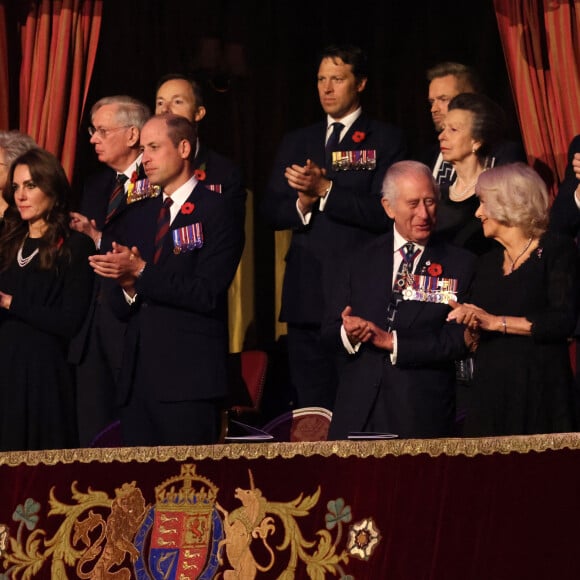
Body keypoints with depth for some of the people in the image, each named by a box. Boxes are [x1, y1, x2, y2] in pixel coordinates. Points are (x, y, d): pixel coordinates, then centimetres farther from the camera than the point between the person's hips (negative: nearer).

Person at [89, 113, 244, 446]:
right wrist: (127, 286, -6)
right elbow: (121, 307, 16)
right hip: (139, 377, 7)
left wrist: (141, 271, -14)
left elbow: (207, 294, -14)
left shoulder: (216, 212, -3)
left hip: (189, 378, -6)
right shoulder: (138, 216, 18)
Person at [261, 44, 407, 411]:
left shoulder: (386, 140, 4)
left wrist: (324, 189, -15)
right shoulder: (297, 143, 19)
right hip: (307, 294, 5)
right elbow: (271, 212, 11)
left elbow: (384, 212, -9)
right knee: (311, 411, 4)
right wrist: (302, 203, -10)